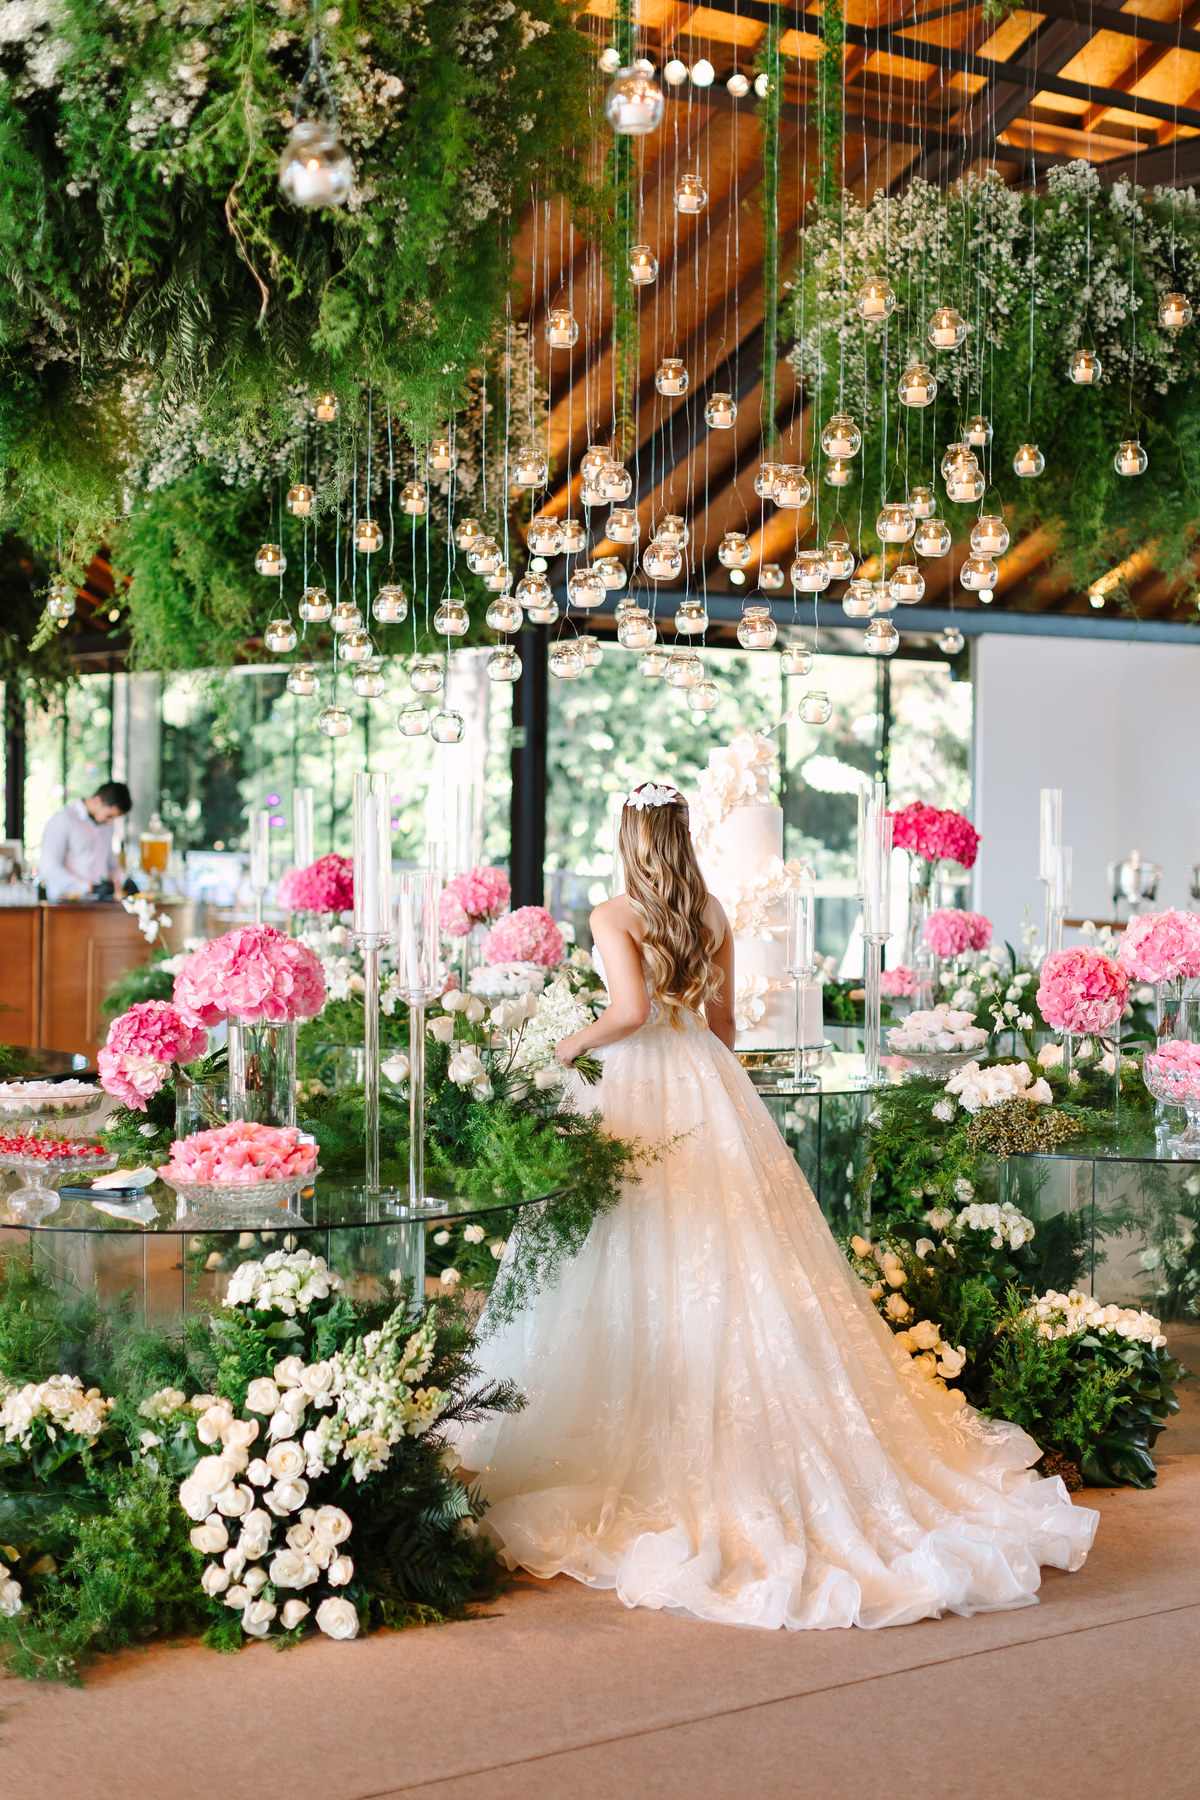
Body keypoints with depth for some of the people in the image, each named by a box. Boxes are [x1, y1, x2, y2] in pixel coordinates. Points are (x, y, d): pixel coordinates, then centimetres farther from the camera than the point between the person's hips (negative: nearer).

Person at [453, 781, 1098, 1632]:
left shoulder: (613, 917, -10)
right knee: (735, 1264, 8)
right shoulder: (713, 916, 7)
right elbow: (722, 1020, 13)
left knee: (644, 1275, -1)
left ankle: (636, 1447, 1)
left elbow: (630, 1011, -23)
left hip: (639, 1086, -5)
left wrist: (567, 1046, -7)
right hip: (710, 1084, 5)